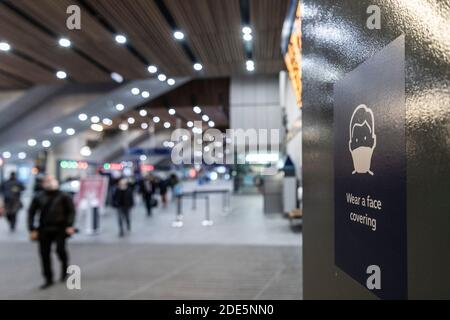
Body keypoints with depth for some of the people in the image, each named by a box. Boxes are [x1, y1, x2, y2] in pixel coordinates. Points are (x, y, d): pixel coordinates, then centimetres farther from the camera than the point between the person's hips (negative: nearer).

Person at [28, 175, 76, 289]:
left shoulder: (63, 196, 2)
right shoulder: (39, 197, 8)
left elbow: (71, 210, -1)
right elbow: (31, 213, 10)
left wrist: (70, 225, -12)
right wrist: (32, 229, 3)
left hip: (60, 228, -3)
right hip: (44, 229, 3)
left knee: (60, 249, -12)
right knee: (44, 253, 2)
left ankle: (65, 267, 21)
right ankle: (48, 279, 18)